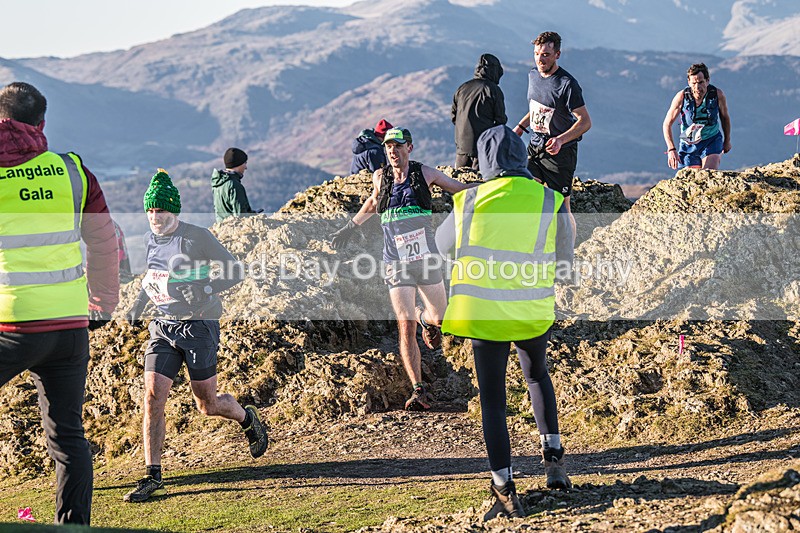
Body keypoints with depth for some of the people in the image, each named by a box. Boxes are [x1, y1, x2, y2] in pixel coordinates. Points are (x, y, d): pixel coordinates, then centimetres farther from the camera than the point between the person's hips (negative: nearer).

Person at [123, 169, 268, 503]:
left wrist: (203, 290, -23)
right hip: (163, 326, 5)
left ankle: (247, 419, 38)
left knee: (208, 406, 3)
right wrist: (140, 302, 15)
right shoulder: (150, 240, 7)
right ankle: (152, 476, -3)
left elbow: (235, 272, -9)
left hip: (198, 325, -5)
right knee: (152, 397, -9)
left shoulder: (196, 237, -12)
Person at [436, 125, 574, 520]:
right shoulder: (551, 202, -3)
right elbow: (564, 264, 6)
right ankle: (554, 460, 24)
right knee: (537, 376, 29)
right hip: (534, 314, 1)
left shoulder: (469, 202, -2)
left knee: (492, 401, 7)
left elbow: (442, 245, 16)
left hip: (484, 315, -1)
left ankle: (505, 491, 4)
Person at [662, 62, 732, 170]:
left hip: (712, 141, 0)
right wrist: (671, 149, -22)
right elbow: (667, 124, -11)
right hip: (688, 144, 1)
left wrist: (727, 140, 16)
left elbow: (725, 117, 5)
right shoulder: (681, 97, -19)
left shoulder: (717, 94, -15)